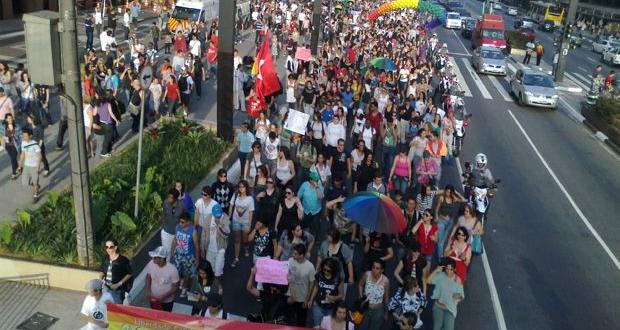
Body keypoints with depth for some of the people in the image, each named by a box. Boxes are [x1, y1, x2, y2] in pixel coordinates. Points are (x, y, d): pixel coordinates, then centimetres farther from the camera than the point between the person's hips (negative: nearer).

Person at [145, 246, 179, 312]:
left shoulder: (172, 270, -31)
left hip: (166, 301, -3)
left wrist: (164, 296, -27)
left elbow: (175, 287, -19)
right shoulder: (151, 264, -19)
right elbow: (148, 277, -1)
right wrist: (147, 291, -14)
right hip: (153, 298, 3)